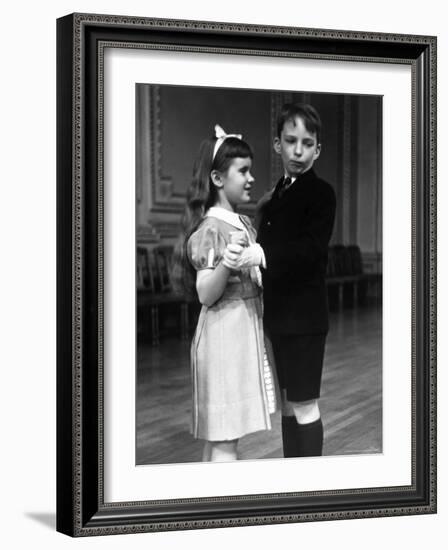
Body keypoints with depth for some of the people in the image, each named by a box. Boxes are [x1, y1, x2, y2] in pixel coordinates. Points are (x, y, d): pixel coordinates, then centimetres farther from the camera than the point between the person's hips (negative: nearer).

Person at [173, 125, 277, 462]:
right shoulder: (211, 229, -14)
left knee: (218, 437, 12)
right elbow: (205, 294, -20)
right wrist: (225, 264, -34)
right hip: (224, 333, -9)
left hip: (246, 332, 9)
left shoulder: (243, 224, 12)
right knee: (224, 438, -8)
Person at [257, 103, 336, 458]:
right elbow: (272, 250, 13)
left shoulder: (321, 194, -9)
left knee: (304, 405, -5)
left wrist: (262, 256, -34)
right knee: (288, 403, 13)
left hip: (304, 315, -8)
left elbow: (309, 251, -23)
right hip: (278, 313, 8)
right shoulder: (276, 196, 14)